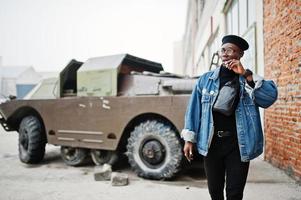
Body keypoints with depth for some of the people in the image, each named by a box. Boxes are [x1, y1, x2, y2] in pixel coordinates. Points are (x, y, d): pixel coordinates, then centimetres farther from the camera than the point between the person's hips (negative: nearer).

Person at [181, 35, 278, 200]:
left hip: (239, 144, -1)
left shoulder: (250, 80, 4)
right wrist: (189, 139, 1)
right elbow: (194, 109, 5)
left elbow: (270, 97, -13)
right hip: (211, 143, 1)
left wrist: (246, 74, -17)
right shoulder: (205, 79, 5)